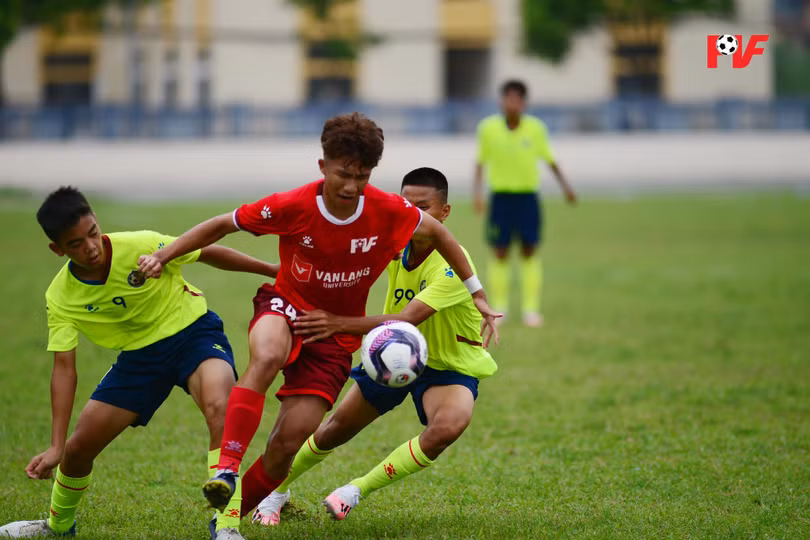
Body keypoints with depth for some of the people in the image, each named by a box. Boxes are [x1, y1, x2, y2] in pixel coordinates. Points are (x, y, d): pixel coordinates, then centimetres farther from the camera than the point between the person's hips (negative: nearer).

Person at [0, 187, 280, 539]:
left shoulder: (140, 246, -23)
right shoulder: (60, 297, -14)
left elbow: (209, 254, -9)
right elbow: (64, 368, -13)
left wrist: (274, 271, 0)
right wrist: (56, 447, -20)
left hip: (193, 332, -3)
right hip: (139, 355, 4)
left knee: (219, 407, -36)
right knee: (79, 447, 4)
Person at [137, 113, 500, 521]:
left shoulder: (388, 211, -15)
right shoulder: (293, 207, -19)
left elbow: (437, 232, 5)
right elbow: (222, 225, -6)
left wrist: (477, 294, 9)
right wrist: (163, 256, -14)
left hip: (336, 334, 2)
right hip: (286, 306, -2)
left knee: (290, 439, -9)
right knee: (267, 357, -40)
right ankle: (226, 470, -38)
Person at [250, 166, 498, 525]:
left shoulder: (452, 263, -31)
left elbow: (407, 320, -41)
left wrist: (341, 324, -50)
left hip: (450, 367, -5)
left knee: (447, 427, -34)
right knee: (337, 429, 11)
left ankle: (358, 490, -15)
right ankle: (278, 488, 40)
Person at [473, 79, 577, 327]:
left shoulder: (536, 128, -5)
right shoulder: (488, 128, -6)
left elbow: (549, 158, 6)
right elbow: (481, 162, 4)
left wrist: (564, 184, -2)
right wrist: (477, 191, -6)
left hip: (527, 196, 0)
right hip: (500, 195, 0)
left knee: (529, 251, -1)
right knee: (500, 253, 0)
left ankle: (531, 309, 5)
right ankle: (499, 309, 10)